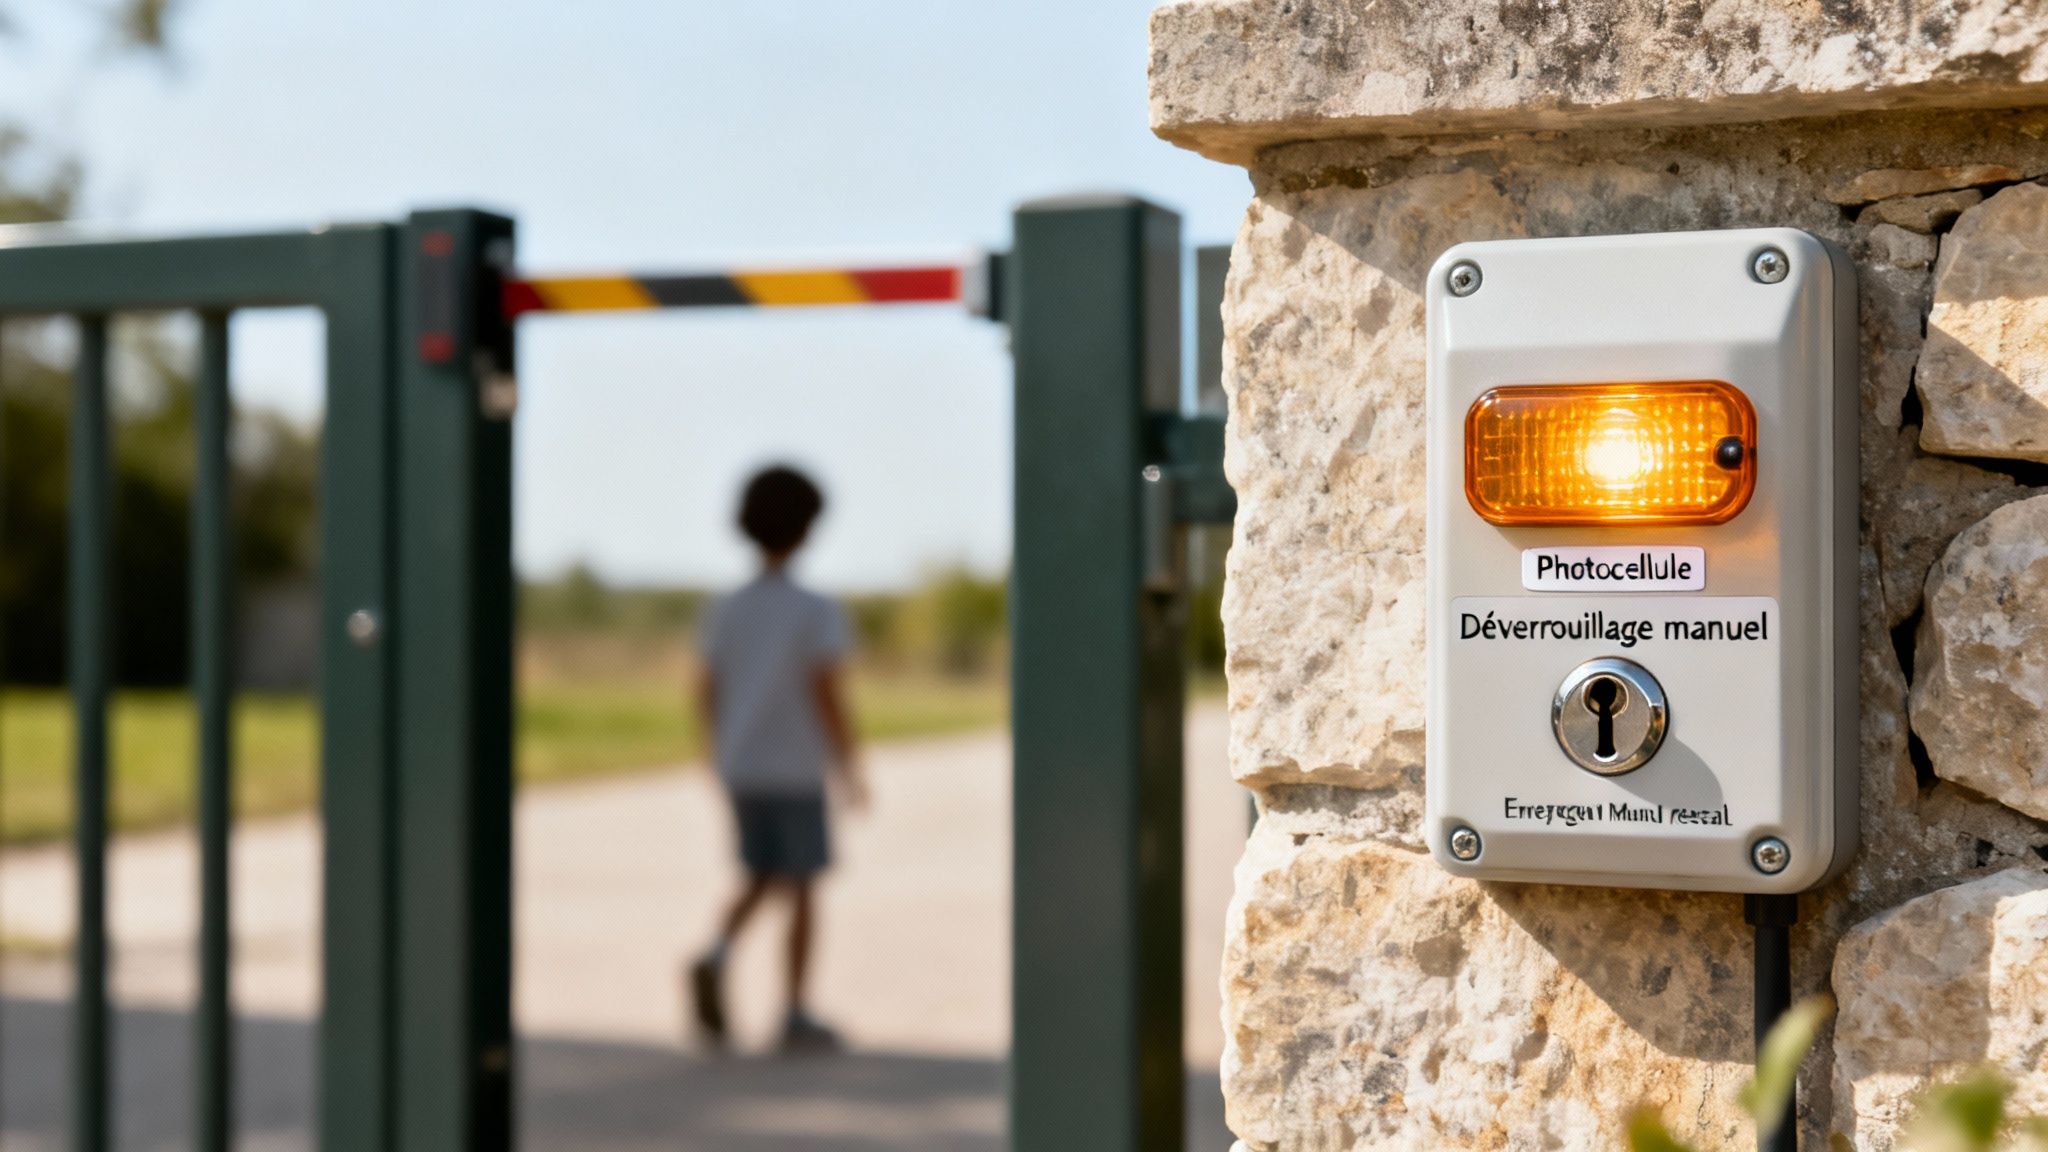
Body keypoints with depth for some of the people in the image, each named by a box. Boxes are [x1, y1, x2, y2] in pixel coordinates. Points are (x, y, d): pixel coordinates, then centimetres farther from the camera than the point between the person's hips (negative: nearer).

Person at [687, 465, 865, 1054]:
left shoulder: (725, 612, 4)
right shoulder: (817, 613, -11)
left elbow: (706, 696, 6)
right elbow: (829, 696, -16)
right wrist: (851, 772, -6)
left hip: (740, 771, 5)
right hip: (797, 773, -5)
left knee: (762, 878, 15)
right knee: (802, 889, 4)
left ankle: (716, 957, -10)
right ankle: (796, 1015, 6)